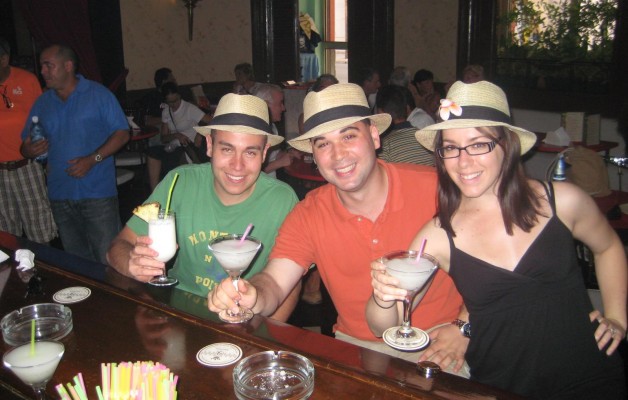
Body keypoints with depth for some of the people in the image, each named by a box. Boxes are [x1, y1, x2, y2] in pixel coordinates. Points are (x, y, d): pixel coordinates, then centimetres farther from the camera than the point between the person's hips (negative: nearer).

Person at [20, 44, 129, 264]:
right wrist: (29, 150, -11)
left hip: (97, 193, -5)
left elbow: (122, 133, -6)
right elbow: (26, 145, 15)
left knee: (108, 259, -5)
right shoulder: (42, 103, 12)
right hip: (59, 194, 5)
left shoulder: (98, 94, -2)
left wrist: (92, 159, -17)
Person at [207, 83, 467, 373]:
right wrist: (251, 297, -33)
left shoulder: (434, 189, -12)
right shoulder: (308, 215, -2)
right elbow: (274, 283, -10)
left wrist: (462, 330, -14)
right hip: (356, 347, 3)